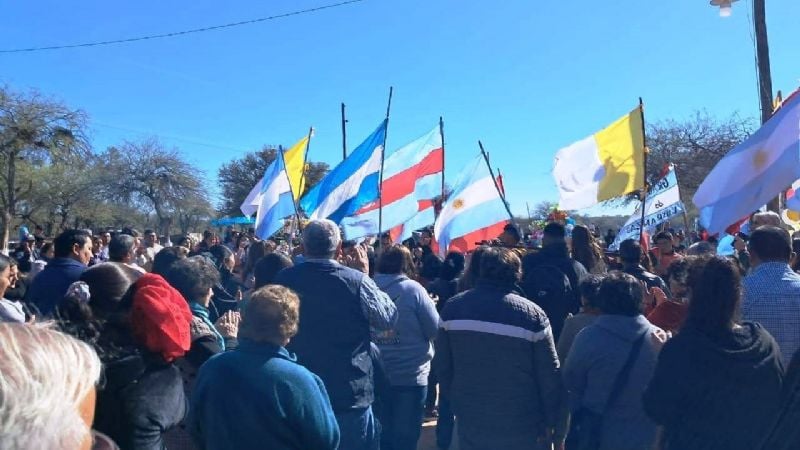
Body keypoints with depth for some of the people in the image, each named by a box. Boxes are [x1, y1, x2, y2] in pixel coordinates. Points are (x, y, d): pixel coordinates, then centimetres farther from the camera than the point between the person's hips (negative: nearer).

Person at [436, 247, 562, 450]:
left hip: (471, 420, 3)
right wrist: (549, 420, 3)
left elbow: (443, 365, 4)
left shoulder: (453, 307, -4)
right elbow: (549, 376, -9)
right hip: (522, 425, -2)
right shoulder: (532, 313, -14)